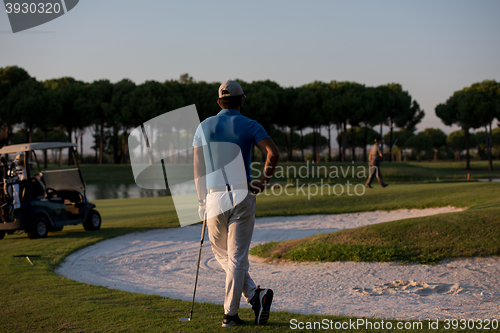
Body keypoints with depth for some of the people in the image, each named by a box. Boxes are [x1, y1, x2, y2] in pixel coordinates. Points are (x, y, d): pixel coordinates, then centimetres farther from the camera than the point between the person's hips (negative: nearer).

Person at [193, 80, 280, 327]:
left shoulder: (204, 126, 7)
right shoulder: (250, 125, 1)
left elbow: (198, 167, 6)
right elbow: (273, 153, -15)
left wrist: (201, 201, 13)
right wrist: (263, 182, -1)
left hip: (214, 196, 1)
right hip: (242, 196, -1)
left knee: (221, 254, 14)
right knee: (237, 257, 5)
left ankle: (254, 295, 1)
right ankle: (230, 314, 4)